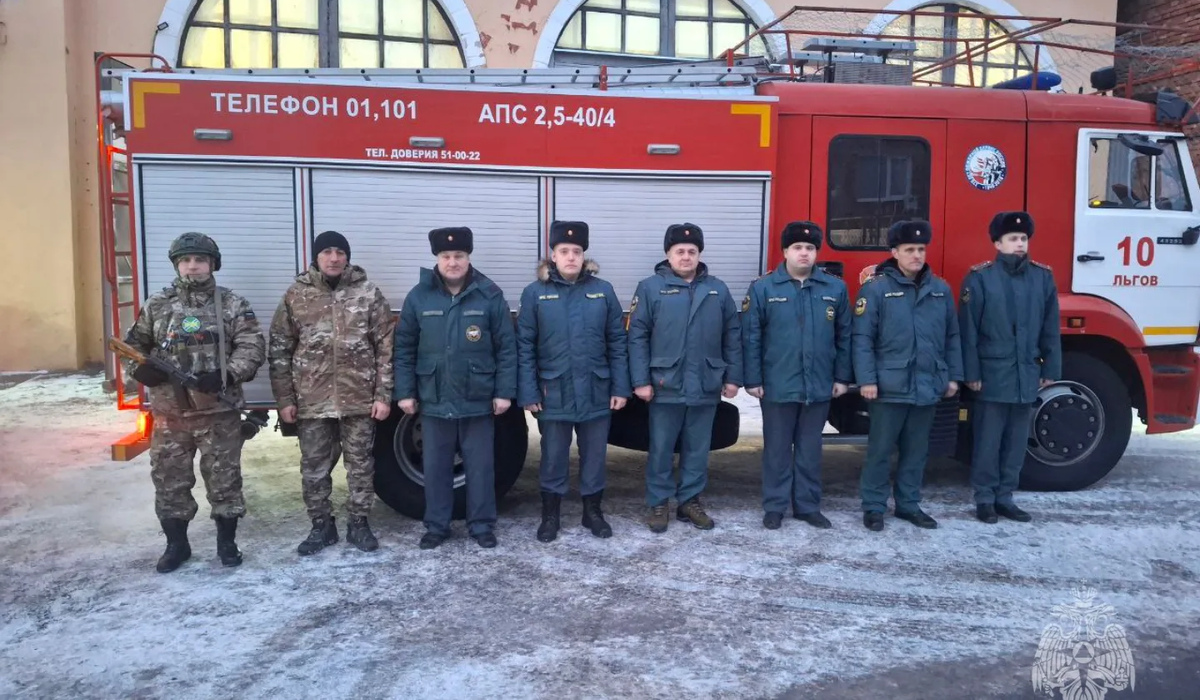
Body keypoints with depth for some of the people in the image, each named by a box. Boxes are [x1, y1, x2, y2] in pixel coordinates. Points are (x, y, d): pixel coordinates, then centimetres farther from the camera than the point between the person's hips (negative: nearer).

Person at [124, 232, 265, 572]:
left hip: (218, 410, -2)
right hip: (169, 411, 3)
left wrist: (227, 375, -19)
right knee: (169, 479, 9)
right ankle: (176, 544, 25)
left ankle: (227, 542, 20)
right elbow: (133, 345, 14)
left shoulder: (232, 304, 0)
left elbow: (253, 347, -5)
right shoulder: (157, 305, 7)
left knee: (224, 478, 5)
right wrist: (141, 369, -7)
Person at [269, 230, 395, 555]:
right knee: (314, 468, 9)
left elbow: (386, 347, -1)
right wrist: (284, 399, -1)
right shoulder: (295, 295, 2)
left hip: (360, 400, -1)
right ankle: (321, 525, 25)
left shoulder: (369, 293, -1)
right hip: (312, 402, 1)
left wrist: (383, 395, -5)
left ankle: (358, 523, 24)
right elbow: (280, 351, 3)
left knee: (361, 464, 9)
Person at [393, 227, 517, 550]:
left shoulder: (490, 295, -4)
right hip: (434, 400, 1)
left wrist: (504, 391, -5)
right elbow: (404, 348, 4)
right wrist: (405, 392, 0)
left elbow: (506, 347, -2)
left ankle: (482, 525, 22)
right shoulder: (419, 296, 0)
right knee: (435, 467, 11)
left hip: (478, 400, -1)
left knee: (480, 466, 8)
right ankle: (436, 526, 25)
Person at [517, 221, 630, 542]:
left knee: (594, 455, 13)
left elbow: (617, 342, 2)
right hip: (554, 393, -1)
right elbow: (524, 347, -3)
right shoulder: (535, 293, -3)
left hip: (596, 392, 1)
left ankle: (593, 510, 30)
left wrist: (620, 388, -1)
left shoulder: (603, 291, 1)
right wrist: (528, 393, -8)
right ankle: (550, 514, 26)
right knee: (553, 457, 10)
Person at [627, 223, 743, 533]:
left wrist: (733, 377, 5)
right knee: (661, 449, 5)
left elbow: (732, 336, 10)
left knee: (698, 449, 12)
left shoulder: (718, 290, 8)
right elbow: (637, 337, -5)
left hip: (706, 387, 3)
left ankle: (690, 501, 24)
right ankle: (658, 504, 18)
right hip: (666, 386, -3)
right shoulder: (650, 287, -2)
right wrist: (640, 380, -10)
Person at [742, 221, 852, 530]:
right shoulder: (762, 288, -3)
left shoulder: (835, 288, 5)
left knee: (810, 449, 12)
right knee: (777, 448, 7)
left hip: (820, 386, 2)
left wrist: (842, 377, 5)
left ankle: (808, 506, 24)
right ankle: (774, 507, 18)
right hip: (778, 386, -2)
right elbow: (750, 338, -4)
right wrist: (753, 379, -7)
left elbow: (844, 336, 8)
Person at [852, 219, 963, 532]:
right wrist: (866, 379, -14)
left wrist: (953, 375, 10)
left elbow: (952, 337, 14)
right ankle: (873, 507, 15)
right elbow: (862, 338, -9)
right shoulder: (876, 288, -6)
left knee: (916, 450, 13)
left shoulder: (940, 289, 9)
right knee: (880, 449, 4)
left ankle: (909, 504, 26)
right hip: (889, 386, -4)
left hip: (928, 386, 5)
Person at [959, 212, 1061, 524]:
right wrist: (971, 373, -10)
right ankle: (985, 498, 14)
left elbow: (1050, 329, 10)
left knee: (1017, 441, 11)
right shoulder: (979, 278, -6)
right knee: (988, 440, 2)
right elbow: (968, 330, -7)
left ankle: (1005, 497, 22)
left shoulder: (1043, 277, 7)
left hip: (1027, 375, 4)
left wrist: (1051, 369, 8)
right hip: (992, 374, -4)